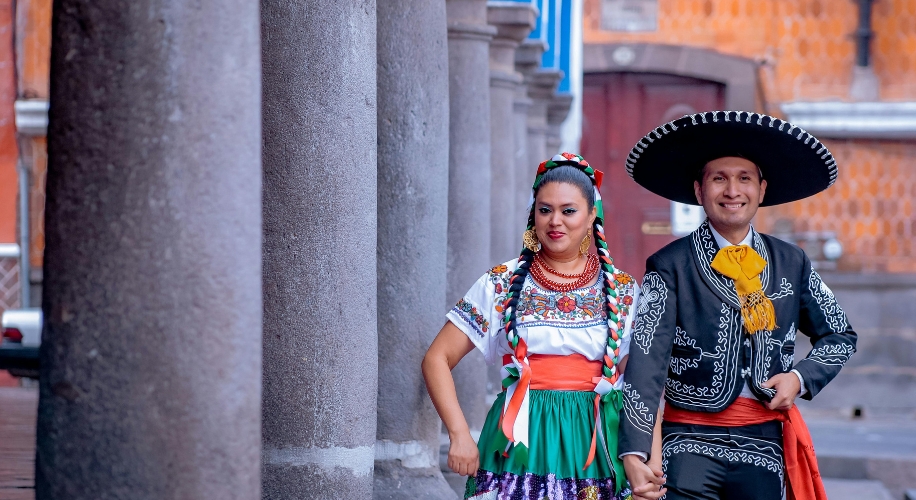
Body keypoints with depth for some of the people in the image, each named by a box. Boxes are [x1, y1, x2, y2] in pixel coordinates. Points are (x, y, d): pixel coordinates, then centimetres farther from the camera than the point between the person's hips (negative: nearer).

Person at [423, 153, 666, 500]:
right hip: (520, 444, -1)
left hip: (594, 449, 1)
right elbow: (437, 360, 5)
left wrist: (651, 461, -8)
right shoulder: (502, 285, 5)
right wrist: (459, 435, -6)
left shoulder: (622, 292, 7)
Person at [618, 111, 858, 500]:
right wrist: (634, 453, -22)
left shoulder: (792, 264, 9)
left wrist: (801, 378, -1)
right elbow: (645, 363, -11)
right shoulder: (670, 267, -3)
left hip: (765, 443, 3)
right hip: (690, 444, -3)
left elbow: (841, 337, 20)